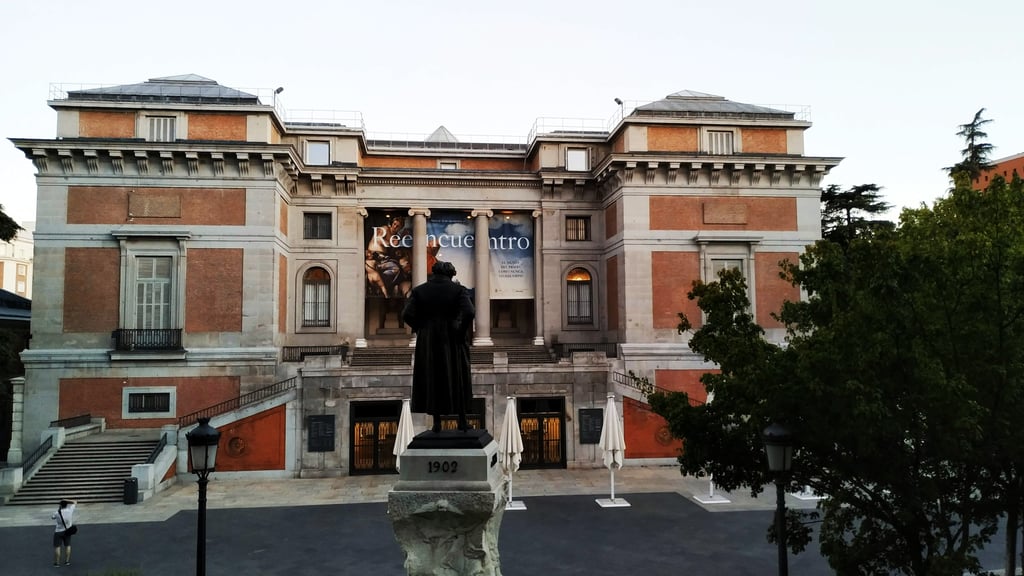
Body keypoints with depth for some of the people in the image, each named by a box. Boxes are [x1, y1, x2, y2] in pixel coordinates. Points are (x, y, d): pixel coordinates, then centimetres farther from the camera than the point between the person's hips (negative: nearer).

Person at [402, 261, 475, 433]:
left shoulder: (419, 290, -1)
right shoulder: (458, 289, -5)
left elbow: (407, 315, -11)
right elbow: (469, 312, -20)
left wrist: (421, 329, 2)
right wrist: (461, 333, -8)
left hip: (427, 342, 1)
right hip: (452, 341, -1)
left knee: (432, 381, 12)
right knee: (457, 380, 14)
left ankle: (437, 422, 13)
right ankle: (462, 421, 17)